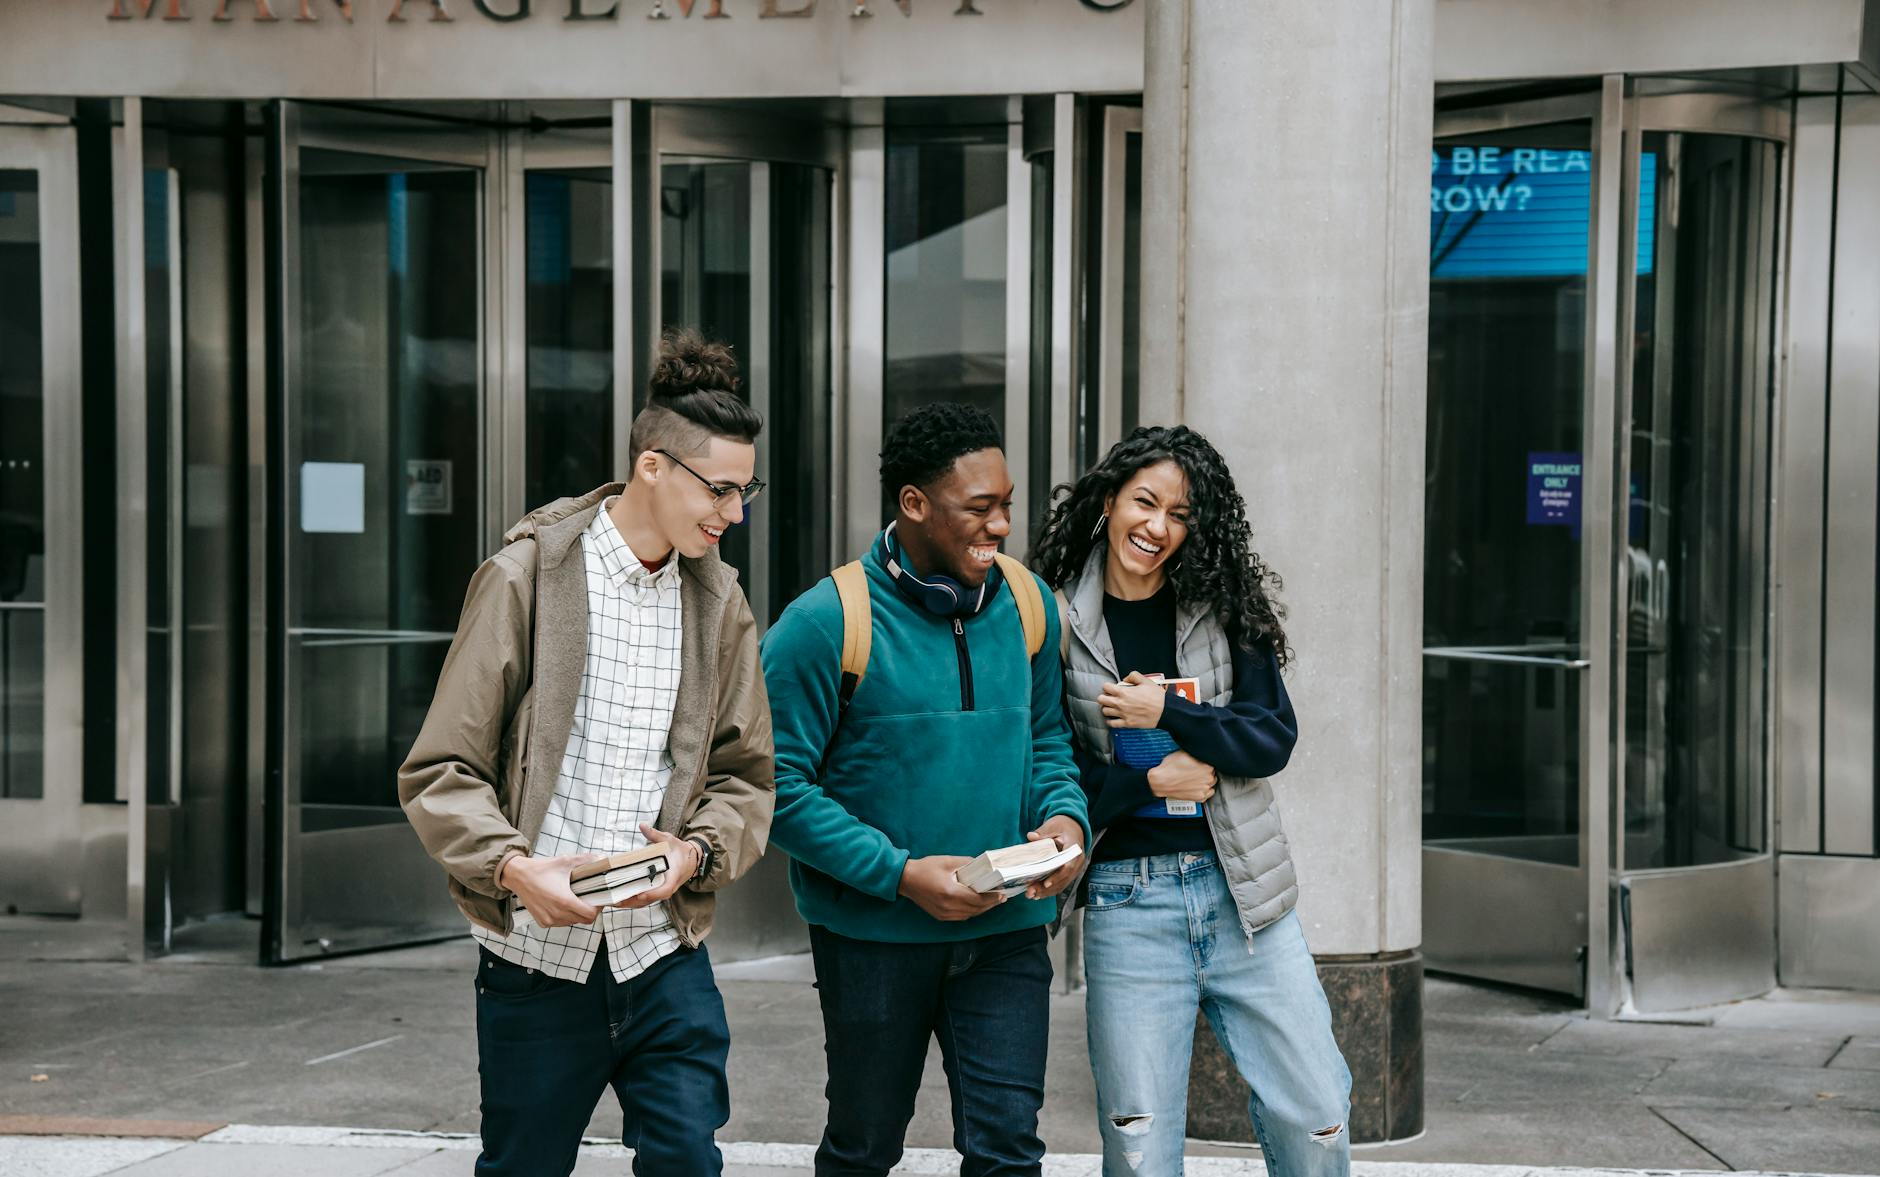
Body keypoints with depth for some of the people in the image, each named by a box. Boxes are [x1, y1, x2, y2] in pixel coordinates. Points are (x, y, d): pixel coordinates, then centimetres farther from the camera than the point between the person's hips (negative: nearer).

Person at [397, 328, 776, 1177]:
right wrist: (512, 865, -22)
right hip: (537, 956, -3)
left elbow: (746, 778, 10)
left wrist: (697, 851, -10)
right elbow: (439, 773, -6)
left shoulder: (718, 602, 7)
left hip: (664, 955, 3)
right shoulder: (527, 577, -6)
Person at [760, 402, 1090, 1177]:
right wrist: (899, 873, -20)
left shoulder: (1025, 603, 2)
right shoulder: (826, 623, -14)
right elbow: (780, 783, -14)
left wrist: (1065, 815, -6)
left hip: (1007, 929, 3)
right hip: (873, 934, -3)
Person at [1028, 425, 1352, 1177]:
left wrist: (1168, 711, -12)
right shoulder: (1054, 625, -2)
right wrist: (1149, 782, -10)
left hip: (1241, 889, 2)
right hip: (1127, 898, -2)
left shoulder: (1224, 609, 5)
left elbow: (1274, 739, -2)